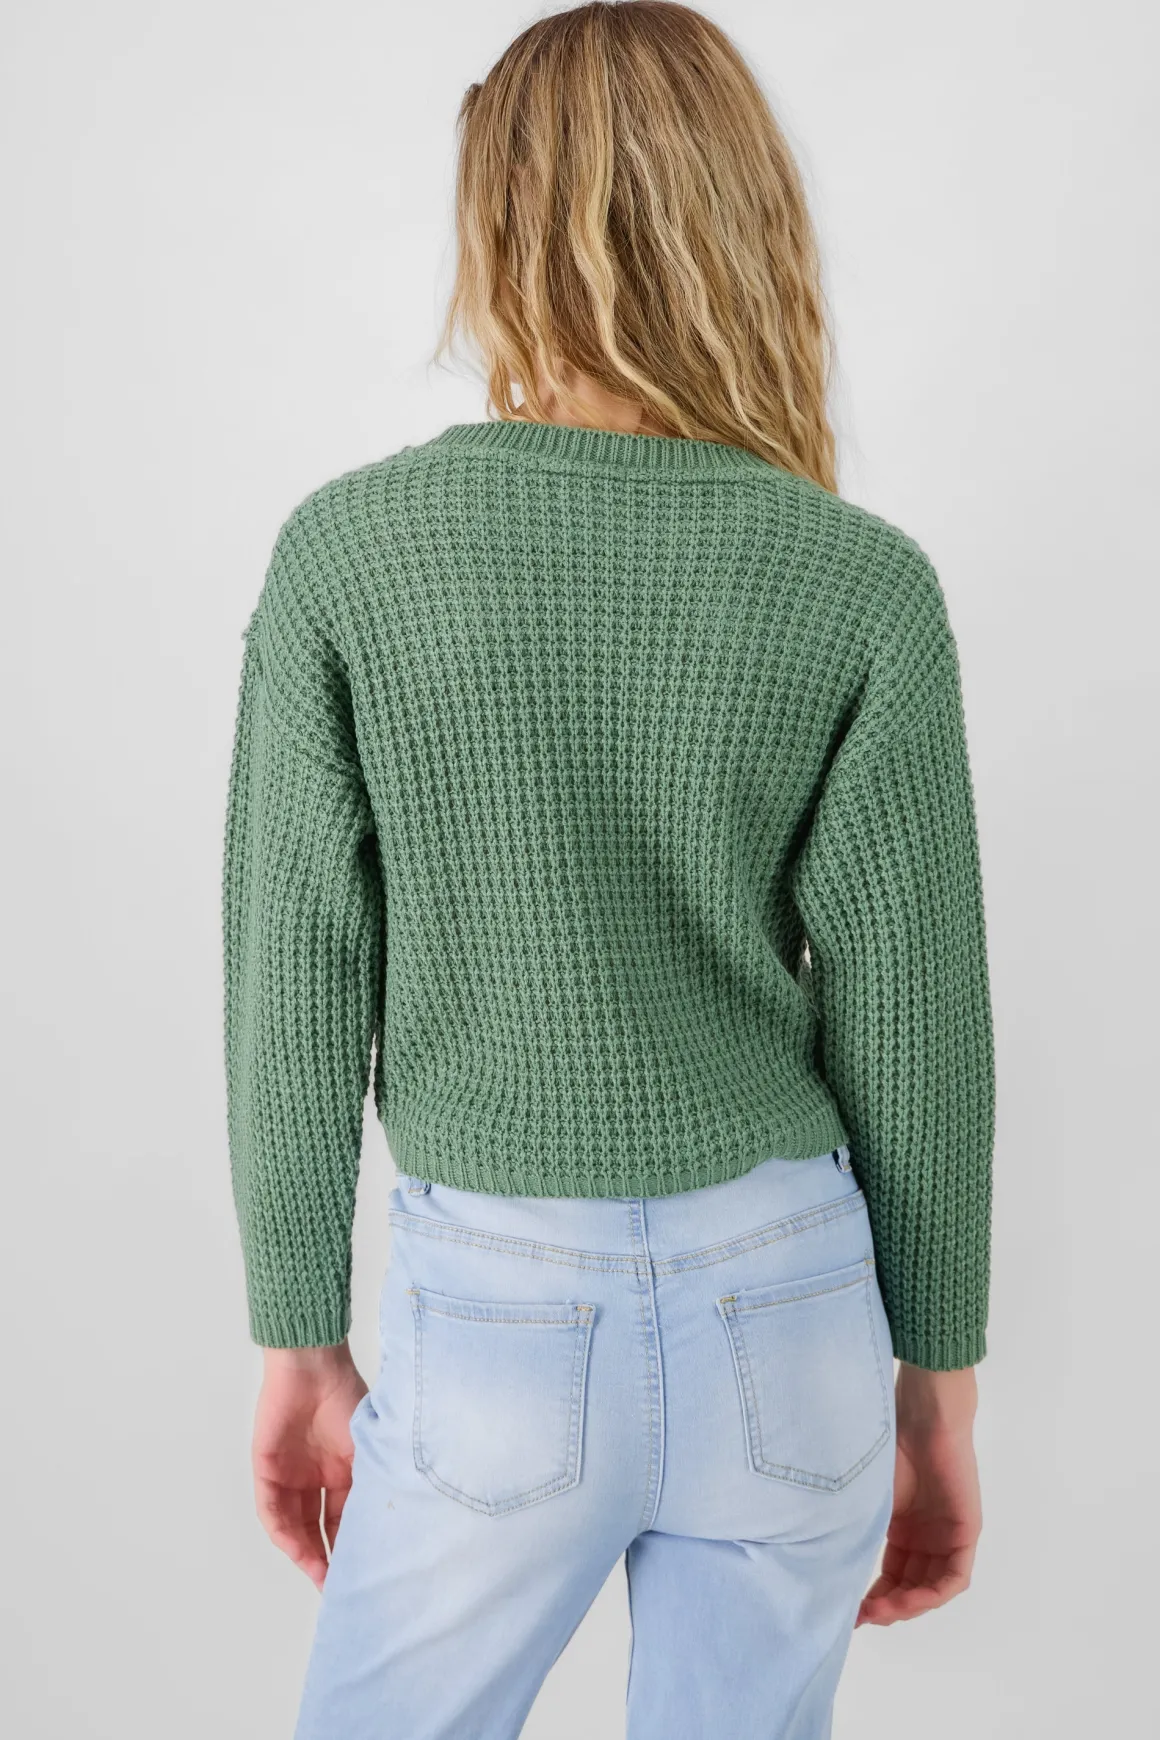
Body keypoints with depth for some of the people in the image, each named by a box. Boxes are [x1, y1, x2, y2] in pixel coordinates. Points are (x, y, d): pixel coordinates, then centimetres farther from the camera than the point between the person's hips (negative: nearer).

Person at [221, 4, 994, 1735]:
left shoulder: (343, 551, -11)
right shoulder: (866, 590, -11)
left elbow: (296, 988, -7)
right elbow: (916, 1037, -7)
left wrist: (301, 1340, 6)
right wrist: (939, 1389, 7)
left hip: (497, 1323, -1)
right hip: (786, 1314, 2)